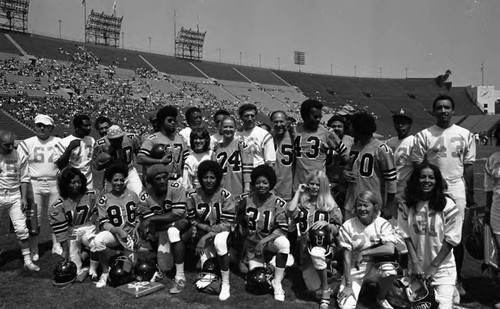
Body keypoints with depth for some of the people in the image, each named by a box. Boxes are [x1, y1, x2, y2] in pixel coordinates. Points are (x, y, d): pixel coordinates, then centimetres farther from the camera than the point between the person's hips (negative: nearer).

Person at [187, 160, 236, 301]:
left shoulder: (225, 195, -17)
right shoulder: (193, 196, -9)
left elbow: (227, 224, -17)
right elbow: (192, 220, -1)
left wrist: (206, 237, -24)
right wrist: (207, 227, -18)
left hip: (222, 231, -2)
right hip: (204, 235, 2)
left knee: (219, 241, -37)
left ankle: (226, 284, -22)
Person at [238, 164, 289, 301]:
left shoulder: (278, 203, -15)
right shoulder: (246, 200, -8)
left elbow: (282, 229, -18)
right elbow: (240, 224, 8)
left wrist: (263, 242, -26)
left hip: (270, 240, -1)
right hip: (252, 244, 1)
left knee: (284, 243, -36)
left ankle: (277, 282, -18)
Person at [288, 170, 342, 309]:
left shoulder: (330, 205, 0)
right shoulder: (303, 202, 4)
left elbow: (337, 230, 0)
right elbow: (291, 213, -17)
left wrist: (326, 224, -21)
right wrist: (298, 192, -8)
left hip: (324, 243, -2)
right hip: (306, 244, 3)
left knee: (316, 253, -40)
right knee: (313, 288, -4)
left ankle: (326, 290, -21)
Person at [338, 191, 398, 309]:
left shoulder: (383, 224, -9)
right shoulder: (348, 226, -11)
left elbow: (390, 249, -24)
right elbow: (346, 256, -11)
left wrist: (364, 253, -23)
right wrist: (348, 285, -14)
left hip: (374, 267, 2)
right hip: (354, 269, -1)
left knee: (389, 270, -32)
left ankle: (381, 299, -2)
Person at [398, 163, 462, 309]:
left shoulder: (447, 205, -10)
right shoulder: (407, 205, -3)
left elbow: (451, 240, -8)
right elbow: (406, 236, -1)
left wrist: (433, 266, -9)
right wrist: (415, 262, -8)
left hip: (442, 267, -2)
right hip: (416, 267, 3)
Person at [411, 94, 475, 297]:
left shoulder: (465, 135, 5)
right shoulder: (424, 135, -1)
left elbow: (468, 166, 7)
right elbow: (417, 166, -1)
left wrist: (470, 193, 4)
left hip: (456, 191, 1)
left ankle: (457, 279, 19)